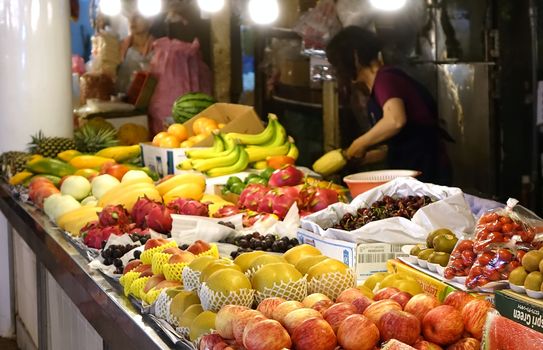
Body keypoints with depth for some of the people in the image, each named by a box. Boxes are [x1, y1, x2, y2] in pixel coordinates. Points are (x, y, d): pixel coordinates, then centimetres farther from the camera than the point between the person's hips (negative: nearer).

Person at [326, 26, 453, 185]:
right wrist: (362, 157, 21)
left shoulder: (385, 78, -11)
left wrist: (359, 144, -16)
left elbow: (395, 120, -31)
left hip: (424, 171, -9)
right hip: (412, 171, 9)